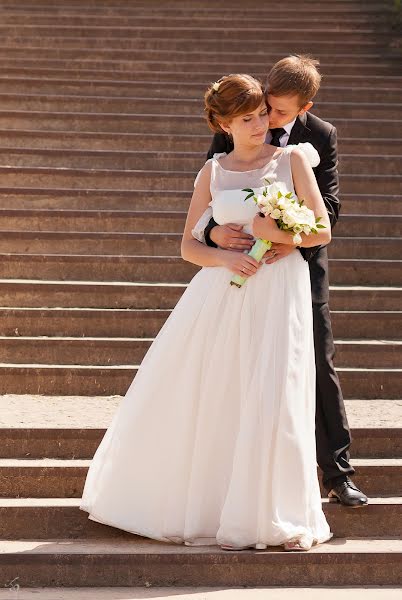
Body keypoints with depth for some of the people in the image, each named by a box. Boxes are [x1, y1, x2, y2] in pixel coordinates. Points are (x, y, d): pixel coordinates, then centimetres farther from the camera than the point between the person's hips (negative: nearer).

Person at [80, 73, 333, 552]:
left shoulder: (292, 161, 5)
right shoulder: (212, 173, 10)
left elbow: (323, 230, 3)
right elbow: (188, 246, 8)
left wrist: (280, 234, -13)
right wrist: (223, 258, -11)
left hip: (279, 293, -2)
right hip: (222, 294, 2)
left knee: (271, 401, -8)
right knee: (192, 395, 1)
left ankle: (271, 517, 6)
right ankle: (191, 505, 21)